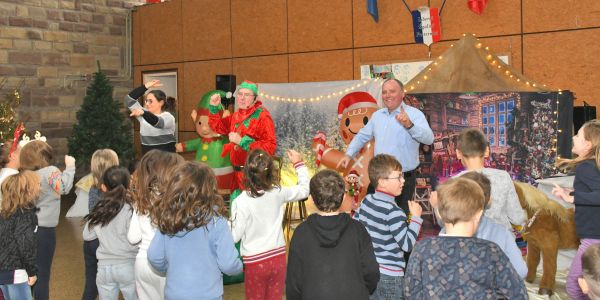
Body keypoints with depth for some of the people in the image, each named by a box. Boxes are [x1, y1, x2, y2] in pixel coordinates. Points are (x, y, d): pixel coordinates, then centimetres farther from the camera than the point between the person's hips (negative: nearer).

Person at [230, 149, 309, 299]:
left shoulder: (241, 202, -18)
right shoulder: (278, 193, -8)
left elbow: (235, 236, -12)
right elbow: (305, 189, 9)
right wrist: (298, 163, 17)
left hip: (254, 261, -3)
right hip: (278, 257, 3)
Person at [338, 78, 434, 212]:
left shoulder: (414, 114, -9)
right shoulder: (377, 115, 11)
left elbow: (429, 139, -24)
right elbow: (362, 136, 23)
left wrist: (409, 125, -39)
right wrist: (348, 154, 13)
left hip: (404, 180, -5)